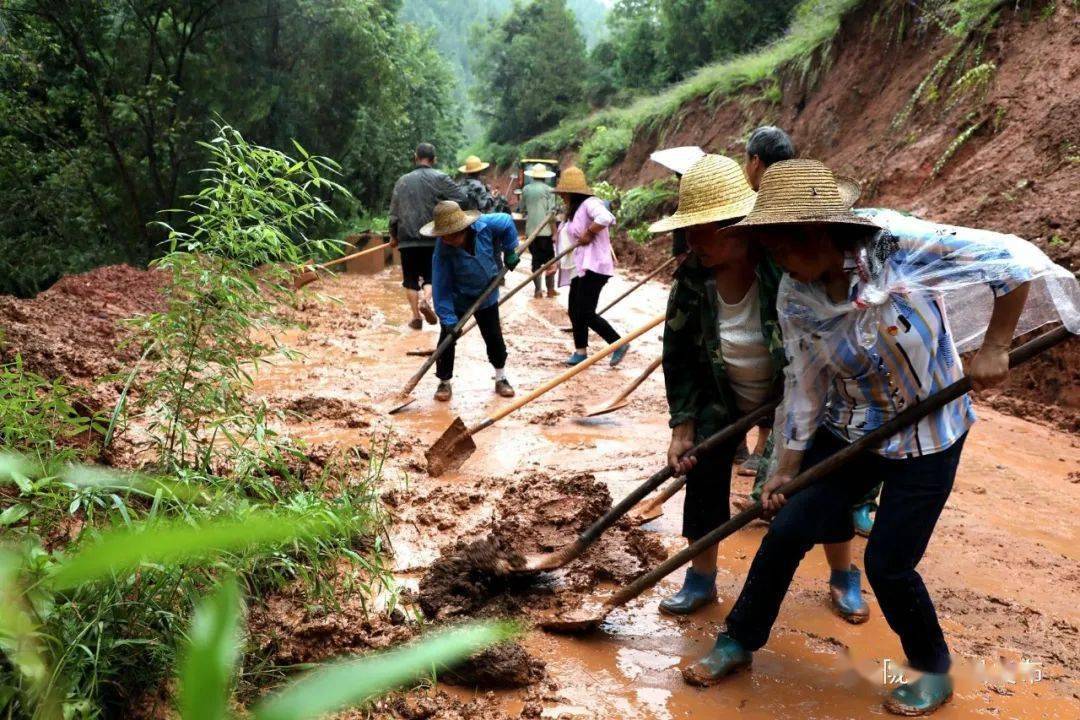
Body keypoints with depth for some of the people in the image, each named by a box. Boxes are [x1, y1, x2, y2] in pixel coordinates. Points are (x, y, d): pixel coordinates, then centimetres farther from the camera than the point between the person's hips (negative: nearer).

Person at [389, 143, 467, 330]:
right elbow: (461, 199, -10)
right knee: (431, 275, 11)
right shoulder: (440, 179, -3)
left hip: (407, 239, 1)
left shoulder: (403, 181, 6)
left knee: (410, 279, 9)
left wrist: (393, 236, 21)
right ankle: (425, 300, -16)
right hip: (432, 238, -1)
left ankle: (416, 317, 5)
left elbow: (394, 212, 10)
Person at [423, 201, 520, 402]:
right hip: (456, 299, -2)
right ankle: (444, 382, 14)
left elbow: (508, 222, -5)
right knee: (447, 338, -4)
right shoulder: (443, 250, -31)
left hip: (486, 294, 2)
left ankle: (501, 378, 28)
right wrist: (448, 319, -31)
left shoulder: (486, 225, -28)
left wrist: (510, 251, -3)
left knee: (494, 336, 10)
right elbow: (441, 287, -27)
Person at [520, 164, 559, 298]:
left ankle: (537, 290, 8)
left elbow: (522, 208, 12)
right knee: (549, 259, 7)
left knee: (536, 259, 10)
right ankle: (550, 289, 7)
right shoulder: (548, 190, -5)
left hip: (530, 230, 3)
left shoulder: (526, 189, 5)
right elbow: (551, 212, -10)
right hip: (545, 230, -3)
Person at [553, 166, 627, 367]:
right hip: (579, 268, 11)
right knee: (574, 311, 11)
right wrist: (558, 263, 16)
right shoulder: (574, 209, 18)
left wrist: (589, 234, -23)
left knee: (585, 313, -11)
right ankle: (580, 352, 20)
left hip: (593, 266, -10)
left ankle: (619, 344, 0)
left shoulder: (589, 203, -14)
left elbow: (606, 218, -35)